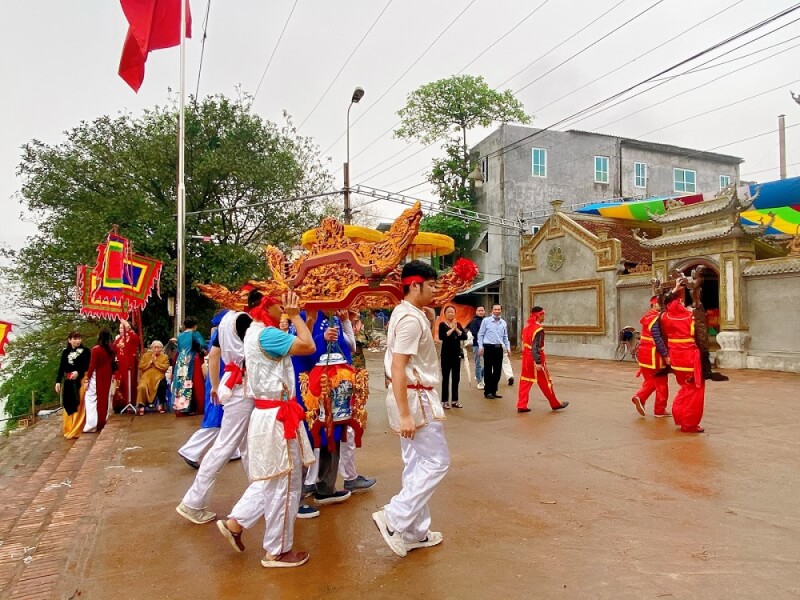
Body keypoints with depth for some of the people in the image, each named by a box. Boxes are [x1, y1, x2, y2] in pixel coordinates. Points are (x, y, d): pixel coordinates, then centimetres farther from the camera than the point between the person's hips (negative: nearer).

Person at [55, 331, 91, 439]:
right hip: (68, 381, 3)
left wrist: (78, 372, -21)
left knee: (79, 406, -1)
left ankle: (76, 430, 6)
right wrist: (58, 381, 5)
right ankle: (69, 429, 17)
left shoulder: (85, 351, 0)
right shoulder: (65, 352, 10)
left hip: (80, 381, -3)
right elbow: (61, 367, 9)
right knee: (68, 405, 6)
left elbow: (88, 365, -6)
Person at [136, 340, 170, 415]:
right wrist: (150, 362, -5)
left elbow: (165, 368, -6)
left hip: (158, 377, -1)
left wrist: (155, 362, -7)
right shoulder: (145, 355, 14)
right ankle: (141, 406, -17)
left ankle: (161, 404, -13)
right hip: (146, 377, 1)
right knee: (142, 387, -31)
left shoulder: (164, 357, 10)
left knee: (162, 385, -33)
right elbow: (140, 367, 4)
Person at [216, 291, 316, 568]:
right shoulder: (266, 334, -21)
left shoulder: (256, 331, 12)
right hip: (276, 417, -10)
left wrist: (291, 316, 4)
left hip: (269, 413, 10)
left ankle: (235, 523, 29)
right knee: (283, 485, 4)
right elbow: (308, 346, -25)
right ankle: (278, 551, 18)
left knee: (271, 481, 23)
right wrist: (295, 316, -13)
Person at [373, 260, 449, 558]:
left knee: (417, 464, 15)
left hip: (415, 397, 10)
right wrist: (404, 414, -25)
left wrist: (429, 321, 10)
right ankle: (394, 519, 2)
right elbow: (397, 368, -25)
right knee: (436, 461, -1)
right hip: (414, 399, -10)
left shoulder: (407, 313, 13)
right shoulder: (411, 318, -19)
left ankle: (416, 532, 24)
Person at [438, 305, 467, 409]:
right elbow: (441, 337, -21)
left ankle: (455, 400, 18)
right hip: (446, 354, -5)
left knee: (456, 378, 9)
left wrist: (456, 329, -16)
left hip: (457, 353, 5)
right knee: (446, 378, -1)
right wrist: (452, 329, -16)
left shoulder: (458, 324, 9)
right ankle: (445, 401, 6)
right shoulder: (442, 324, -4)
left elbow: (465, 336, -3)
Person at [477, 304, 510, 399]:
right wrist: (480, 347, -7)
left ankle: (493, 391, 19)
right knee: (488, 370, 0)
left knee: (497, 370, 8)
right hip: (488, 347, -4)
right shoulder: (486, 321, -2)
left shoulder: (503, 323, 11)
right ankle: (487, 392, 9)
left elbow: (505, 337, 18)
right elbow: (480, 334, -1)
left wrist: (508, 348, 11)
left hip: (499, 348, 5)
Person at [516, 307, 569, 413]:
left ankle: (521, 406, 6)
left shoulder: (527, 327, 11)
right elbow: (536, 347, -23)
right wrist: (538, 362, -25)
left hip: (526, 358, 8)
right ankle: (555, 404, 20)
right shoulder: (539, 329, -16)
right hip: (536, 360, -8)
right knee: (545, 382, 5)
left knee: (525, 381, 8)